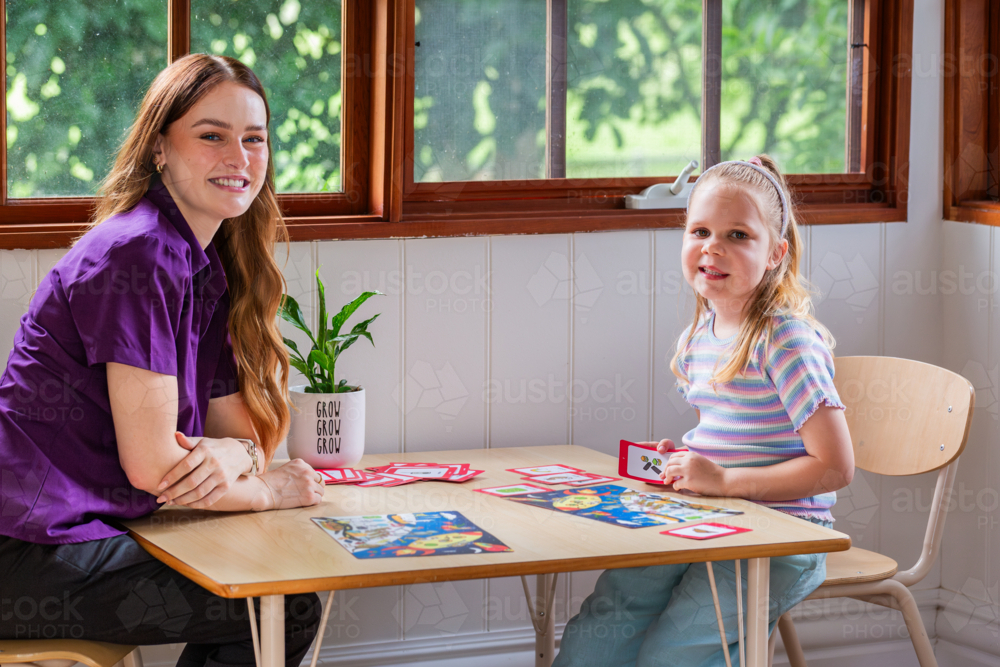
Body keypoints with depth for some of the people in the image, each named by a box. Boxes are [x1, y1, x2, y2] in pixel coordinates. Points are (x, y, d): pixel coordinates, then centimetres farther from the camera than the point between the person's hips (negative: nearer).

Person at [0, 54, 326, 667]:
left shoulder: (209, 268, 13)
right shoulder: (138, 254, -16)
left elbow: (237, 428, 14)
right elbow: (150, 464, -17)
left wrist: (234, 454, -10)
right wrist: (267, 489, -3)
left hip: (84, 534, 9)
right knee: (289, 611, -9)